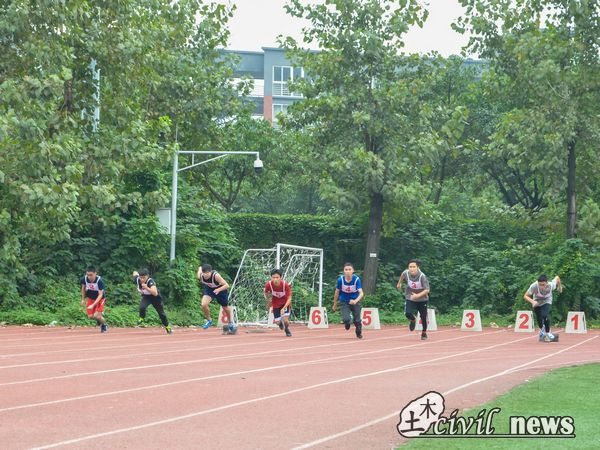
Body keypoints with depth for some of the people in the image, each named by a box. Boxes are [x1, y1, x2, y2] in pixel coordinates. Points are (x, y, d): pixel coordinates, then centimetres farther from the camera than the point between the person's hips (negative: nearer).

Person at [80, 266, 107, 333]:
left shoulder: (99, 281, -31)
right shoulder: (84, 279, -20)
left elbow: (100, 295, -28)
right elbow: (83, 288, 3)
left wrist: (93, 305, -36)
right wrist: (83, 299, 7)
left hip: (99, 299, -4)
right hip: (90, 298, 4)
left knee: (96, 316, -16)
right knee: (90, 316, -5)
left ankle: (104, 325, 15)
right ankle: (99, 319, 30)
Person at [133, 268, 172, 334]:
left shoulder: (150, 282, -40)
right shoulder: (137, 280, -26)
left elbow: (155, 293, -54)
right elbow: (135, 273, -2)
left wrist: (146, 288, -66)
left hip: (155, 297, -3)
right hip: (146, 297, 3)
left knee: (161, 313, 10)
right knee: (142, 307, -28)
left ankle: (167, 326, 35)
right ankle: (141, 319, 3)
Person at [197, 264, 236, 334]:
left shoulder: (215, 275, -40)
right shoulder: (200, 276, -28)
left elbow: (227, 285, -40)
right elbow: (200, 268, -4)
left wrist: (218, 290, -53)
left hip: (221, 289, -3)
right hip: (209, 288, 3)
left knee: (226, 308, 15)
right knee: (204, 305, -22)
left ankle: (231, 323, 43)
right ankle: (208, 320, 5)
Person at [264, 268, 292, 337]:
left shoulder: (285, 284, -33)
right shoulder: (269, 284, -28)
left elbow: (289, 298, -29)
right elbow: (266, 293, -2)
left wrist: (284, 308, -41)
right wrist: (268, 301, -9)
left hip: (285, 303, -2)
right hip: (276, 304, 2)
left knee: (285, 320, -15)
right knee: (277, 322, 1)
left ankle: (287, 329, 23)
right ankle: (280, 322, 42)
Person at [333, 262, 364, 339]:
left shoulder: (356, 279, -21)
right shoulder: (340, 280, -18)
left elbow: (361, 293, -28)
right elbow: (337, 292, -2)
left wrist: (355, 301, -47)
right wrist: (335, 304, 8)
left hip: (355, 301, 0)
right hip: (344, 302, 0)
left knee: (357, 320, 1)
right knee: (346, 319, -18)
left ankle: (359, 333, 36)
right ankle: (347, 324, 23)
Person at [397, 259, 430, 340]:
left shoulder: (422, 276, -30)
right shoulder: (406, 273, -19)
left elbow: (427, 290, -30)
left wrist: (418, 295, -44)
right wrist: (399, 283, 23)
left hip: (422, 299, -2)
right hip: (410, 298, 2)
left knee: (423, 317, 5)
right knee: (407, 313, -17)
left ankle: (424, 333, 34)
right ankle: (413, 320, 22)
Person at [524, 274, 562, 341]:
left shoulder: (551, 285, -35)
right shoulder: (534, 286, -38)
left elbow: (557, 278, -14)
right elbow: (525, 296, -28)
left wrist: (559, 286, 6)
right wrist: (532, 301, -47)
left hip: (546, 302, -1)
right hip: (537, 302, 1)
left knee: (545, 315, -26)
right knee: (539, 319, 8)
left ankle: (547, 333, -4)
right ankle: (542, 329, 45)